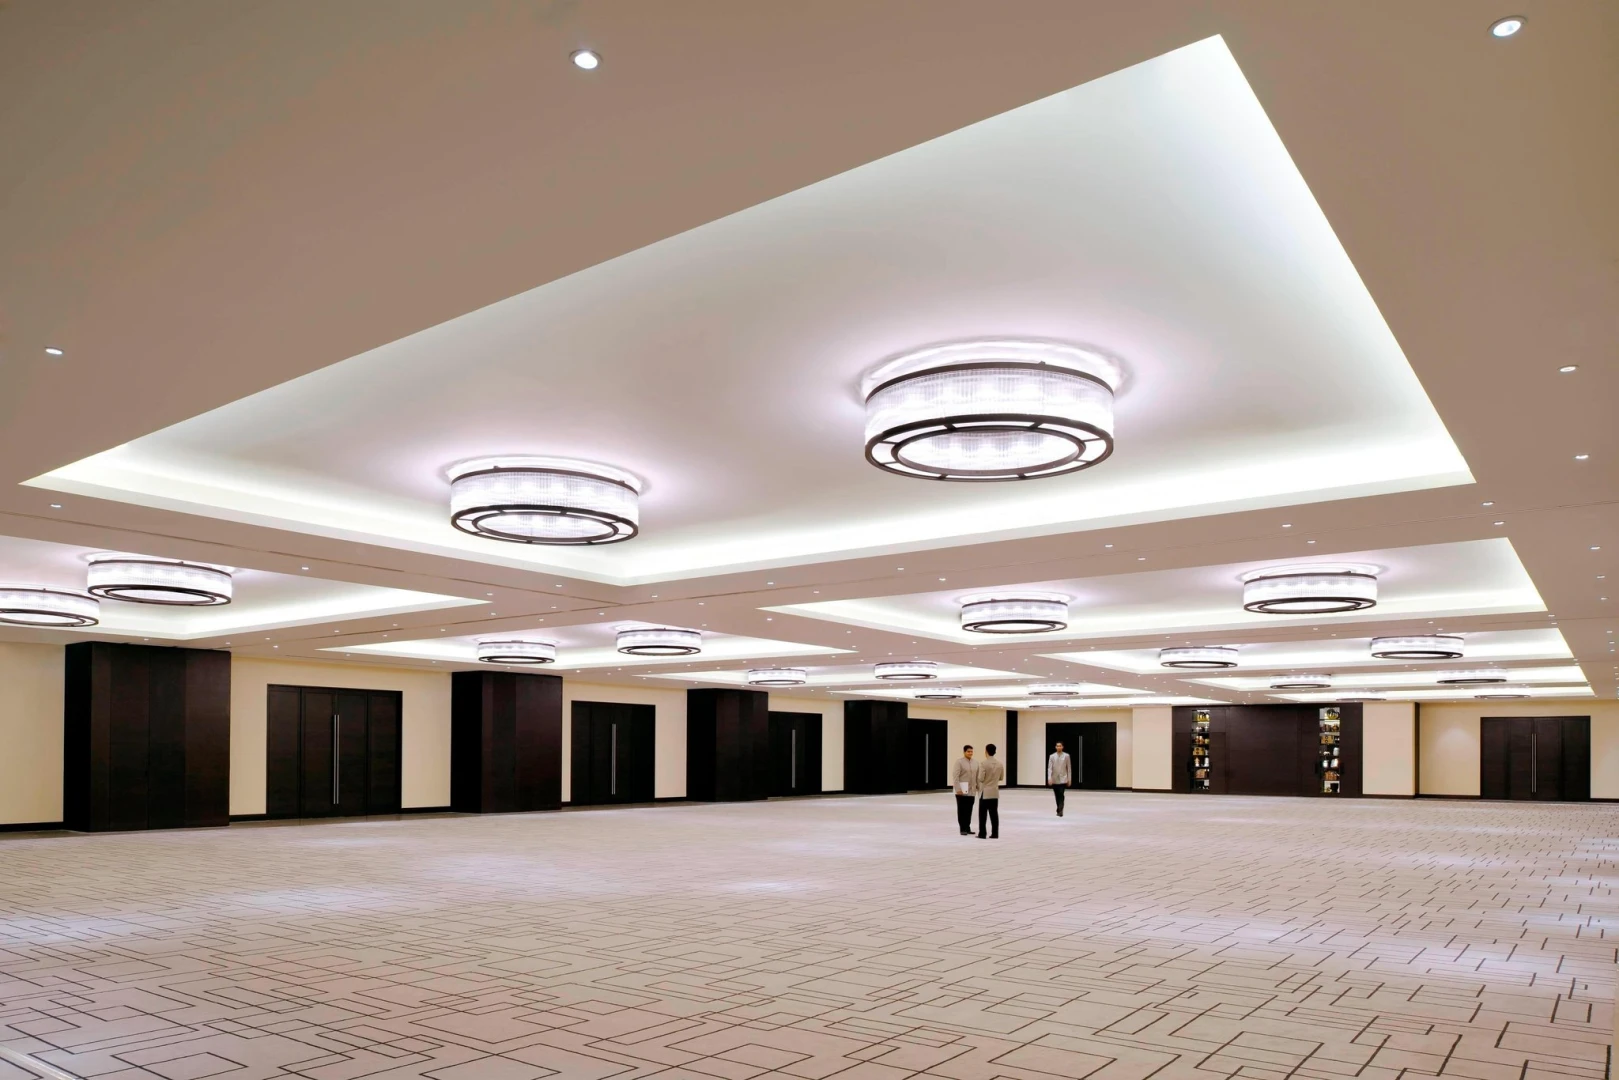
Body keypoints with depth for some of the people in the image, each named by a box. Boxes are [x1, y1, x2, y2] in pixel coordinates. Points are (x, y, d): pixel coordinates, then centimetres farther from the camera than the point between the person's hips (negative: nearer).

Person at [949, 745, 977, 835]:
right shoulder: (959, 762, -7)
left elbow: (977, 777, 12)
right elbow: (955, 777, -12)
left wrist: (979, 788, 9)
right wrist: (958, 789, -18)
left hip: (971, 791, 5)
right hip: (961, 791, -5)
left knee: (969, 810, 7)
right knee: (962, 810, 1)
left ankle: (967, 828, 15)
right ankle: (963, 829, 6)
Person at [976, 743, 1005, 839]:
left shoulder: (983, 763, -15)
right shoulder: (1000, 764, 2)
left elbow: (981, 778, -17)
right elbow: (1001, 777, 11)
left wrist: (978, 785, 5)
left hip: (985, 792, -5)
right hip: (995, 792, 5)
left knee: (983, 814, 3)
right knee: (994, 813, 7)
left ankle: (982, 834, 4)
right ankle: (995, 834, 7)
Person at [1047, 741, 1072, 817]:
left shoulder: (1066, 756, 1)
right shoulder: (1052, 756, 3)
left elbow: (1069, 768, 3)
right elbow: (1049, 768, 0)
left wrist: (1069, 779, 0)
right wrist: (1049, 778, -11)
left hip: (1063, 779, -2)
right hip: (1055, 780, 2)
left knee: (1061, 795, -12)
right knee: (1057, 796, 8)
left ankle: (1060, 811, -14)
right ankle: (1059, 810, 22)